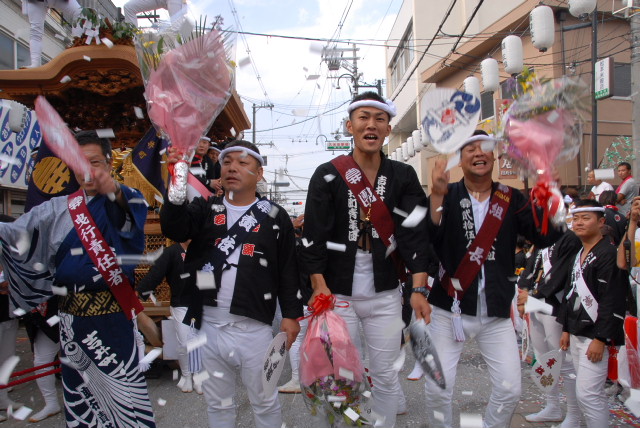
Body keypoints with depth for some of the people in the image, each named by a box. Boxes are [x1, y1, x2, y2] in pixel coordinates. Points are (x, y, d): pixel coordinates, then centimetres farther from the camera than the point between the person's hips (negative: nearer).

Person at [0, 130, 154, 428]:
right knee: (77, 390, 15)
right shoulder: (58, 209, 11)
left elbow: (134, 216, -25)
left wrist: (115, 192, -46)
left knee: (122, 386, -3)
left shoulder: (126, 203, -2)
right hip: (70, 314, 4)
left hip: (112, 313, -4)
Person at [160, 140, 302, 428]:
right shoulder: (206, 208, 6)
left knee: (265, 403, 12)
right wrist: (177, 189, -30)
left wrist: (291, 314, -4)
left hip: (254, 328, -2)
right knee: (217, 404, 19)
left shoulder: (274, 216, 0)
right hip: (209, 325, 3)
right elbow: (175, 230, -14)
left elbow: (288, 269, 0)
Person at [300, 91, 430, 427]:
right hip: (338, 294, -1)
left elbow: (414, 232, -6)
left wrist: (419, 288, -16)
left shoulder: (403, 176, 3)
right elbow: (314, 235, -7)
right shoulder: (327, 176, -3)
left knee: (385, 376, 13)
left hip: (385, 296, 2)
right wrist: (320, 287, -15)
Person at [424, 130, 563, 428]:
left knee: (510, 390, 5)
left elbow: (546, 237, -7)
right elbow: (428, 239, -17)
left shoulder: (511, 199, 5)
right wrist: (438, 194, -28)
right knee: (438, 389, -1)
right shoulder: (447, 196, -1)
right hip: (449, 310, -2)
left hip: (497, 313, 2)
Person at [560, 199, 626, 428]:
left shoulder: (608, 253, -13)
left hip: (595, 336, -9)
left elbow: (612, 301, -19)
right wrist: (566, 329, 18)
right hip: (577, 335, 9)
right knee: (594, 393, 15)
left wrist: (601, 339, -20)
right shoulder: (578, 255, 15)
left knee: (587, 393, -9)